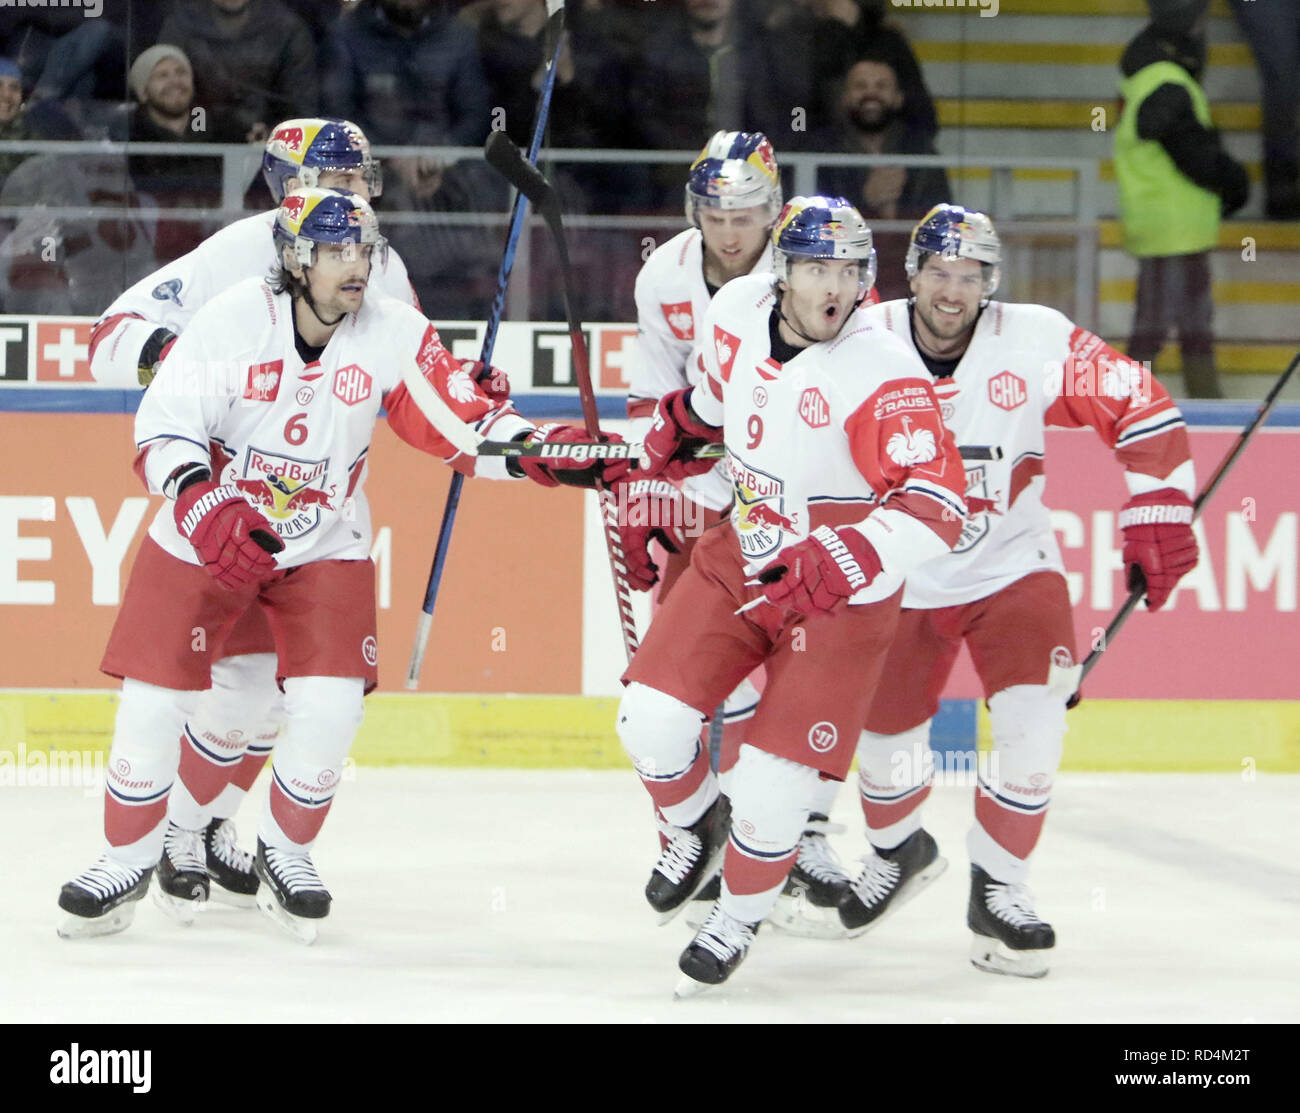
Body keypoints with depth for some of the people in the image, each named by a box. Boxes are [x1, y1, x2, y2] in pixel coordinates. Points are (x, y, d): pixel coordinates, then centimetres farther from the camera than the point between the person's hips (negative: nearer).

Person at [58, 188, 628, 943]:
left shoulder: (395, 336, -12)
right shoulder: (231, 321, -18)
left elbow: (464, 426, -9)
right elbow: (164, 431, -16)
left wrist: (548, 454, -25)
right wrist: (206, 507, -33)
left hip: (325, 546, 1)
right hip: (205, 534, -1)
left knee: (330, 705, -13)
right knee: (155, 700, -5)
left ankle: (286, 851, 12)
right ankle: (132, 856, 16)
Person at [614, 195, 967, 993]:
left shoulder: (883, 375, -25)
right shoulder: (737, 313, -7)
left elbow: (935, 507, -31)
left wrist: (846, 561, -41)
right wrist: (684, 422, 23)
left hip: (842, 596, -5)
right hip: (743, 558, 5)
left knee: (775, 779, -8)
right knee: (652, 720, -2)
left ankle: (743, 912, 21)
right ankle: (695, 828, 31)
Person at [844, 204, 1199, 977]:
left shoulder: (1038, 343, -18)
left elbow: (1143, 410, -14)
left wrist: (1156, 519, -20)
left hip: (1011, 566, -1)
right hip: (901, 579, 1)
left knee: (1034, 719, -19)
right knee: (885, 736, 4)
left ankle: (998, 889, 0)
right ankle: (900, 852, 38)